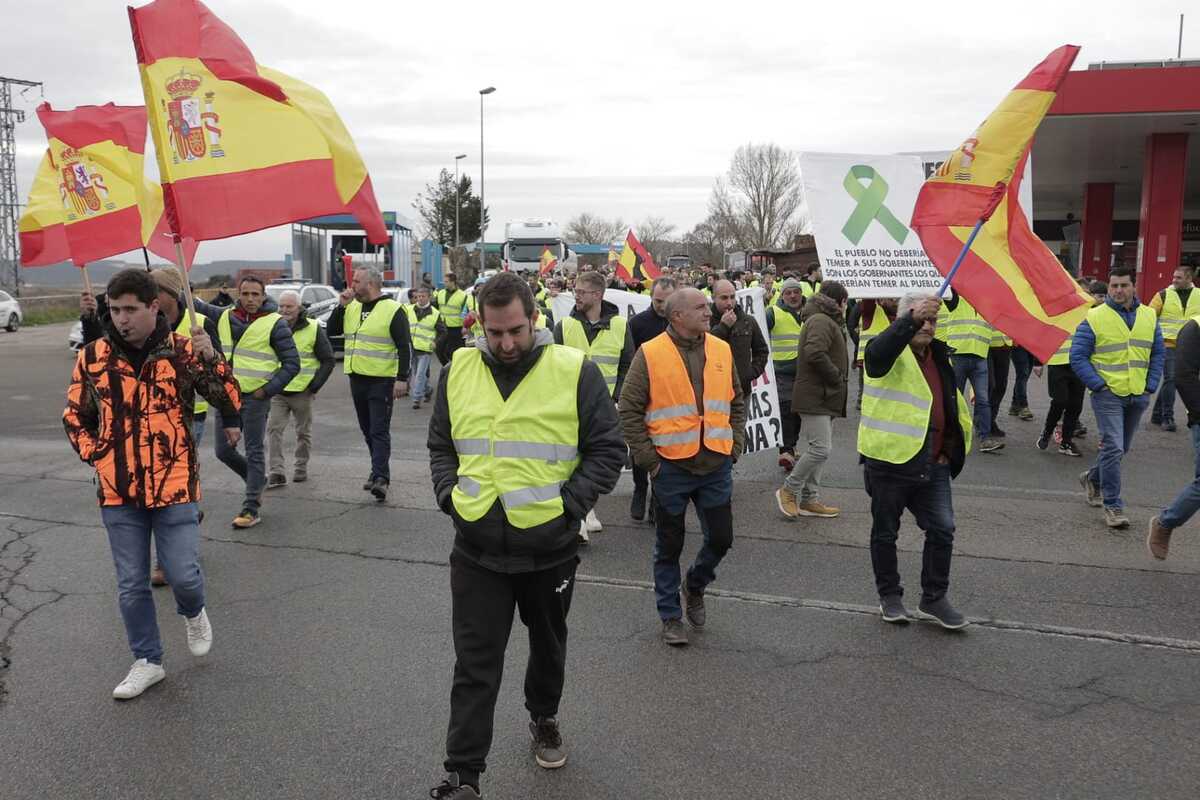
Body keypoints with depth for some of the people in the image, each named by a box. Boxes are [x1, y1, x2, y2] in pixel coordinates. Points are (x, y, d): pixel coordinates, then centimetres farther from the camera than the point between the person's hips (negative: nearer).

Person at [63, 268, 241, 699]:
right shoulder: (93, 356, 1)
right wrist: (95, 454, 1)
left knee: (182, 574, -2)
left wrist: (210, 358, -26)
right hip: (118, 490, 3)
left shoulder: (182, 350, -5)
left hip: (174, 485, -2)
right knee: (132, 584, 11)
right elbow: (75, 415, 13)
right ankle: (147, 661, 28)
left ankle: (194, 613, 34)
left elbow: (228, 398, -11)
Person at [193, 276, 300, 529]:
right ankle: (257, 481, 34)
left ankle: (252, 508, 5)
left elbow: (292, 363, -6)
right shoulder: (225, 316, 8)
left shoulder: (275, 324, -6)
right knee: (224, 451, 11)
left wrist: (268, 389, -12)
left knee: (254, 452, -1)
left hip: (255, 397, -6)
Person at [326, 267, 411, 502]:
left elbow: (404, 347, -11)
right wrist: (341, 306, -2)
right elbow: (331, 330, 10)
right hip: (357, 378, 7)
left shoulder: (393, 310, -9)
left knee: (379, 430, -11)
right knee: (368, 430, 14)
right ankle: (379, 470, 26)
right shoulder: (351, 308, 12)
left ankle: (381, 478, -15)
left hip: (382, 380, -7)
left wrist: (402, 378, -18)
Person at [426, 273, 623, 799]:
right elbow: (440, 447, 12)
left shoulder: (576, 372, -9)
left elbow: (607, 451, -5)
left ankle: (544, 718, 48)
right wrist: (449, 495, -4)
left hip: (549, 546, -1)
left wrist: (568, 504, -15)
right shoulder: (458, 371, 1)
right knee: (475, 667, 3)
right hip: (476, 549, 1)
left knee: (548, 646, 22)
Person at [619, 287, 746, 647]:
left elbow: (737, 403, 16)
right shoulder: (650, 354, -8)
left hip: (716, 466, 4)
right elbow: (629, 410, -7)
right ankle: (671, 616, 24)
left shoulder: (722, 351, 6)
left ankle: (695, 586, 38)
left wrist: (735, 445, 6)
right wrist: (647, 458, -10)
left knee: (721, 538, 9)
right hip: (671, 466, -4)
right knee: (669, 545, 8)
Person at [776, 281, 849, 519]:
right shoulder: (821, 321, -13)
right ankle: (789, 490, 0)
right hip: (815, 395, -11)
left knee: (820, 448, 12)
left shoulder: (827, 321, 22)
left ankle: (810, 499, 17)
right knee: (821, 448, -14)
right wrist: (837, 377, -16)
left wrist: (837, 379, 10)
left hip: (824, 396, 11)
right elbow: (815, 353, -27)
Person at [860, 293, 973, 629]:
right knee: (885, 532, 8)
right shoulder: (890, 352, -7)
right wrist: (911, 318, -47)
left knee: (943, 529, 2)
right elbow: (878, 352, -36)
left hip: (933, 463, 6)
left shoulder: (940, 357, 14)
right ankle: (890, 596, 25)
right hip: (890, 460, -6)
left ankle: (934, 598, 17)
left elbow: (953, 407, 25)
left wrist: (953, 449, 18)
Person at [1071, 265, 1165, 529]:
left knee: (1122, 448, 17)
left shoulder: (1149, 316, 8)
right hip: (1108, 394, -5)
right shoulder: (1094, 318, -6)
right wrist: (1098, 385, -12)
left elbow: (1158, 354, 13)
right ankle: (1112, 505, -3)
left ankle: (1092, 478, 41)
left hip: (1138, 396, 5)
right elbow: (1078, 356, -6)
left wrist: (1150, 386, 3)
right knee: (1113, 448, -12)